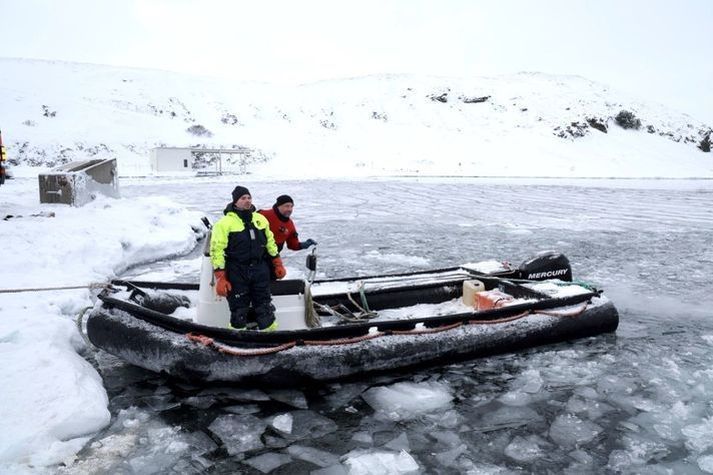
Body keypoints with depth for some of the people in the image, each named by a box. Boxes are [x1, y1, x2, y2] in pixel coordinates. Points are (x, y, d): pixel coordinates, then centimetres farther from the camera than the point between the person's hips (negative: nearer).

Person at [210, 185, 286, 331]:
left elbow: (270, 243, 18)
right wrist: (220, 279, -15)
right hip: (237, 274, -4)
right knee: (239, 310, 5)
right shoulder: (225, 223, -9)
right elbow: (216, 250, -11)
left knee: (265, 307, 11)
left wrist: (278, 264, 16)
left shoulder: (261, 219, 8)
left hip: (260, 271, 4)